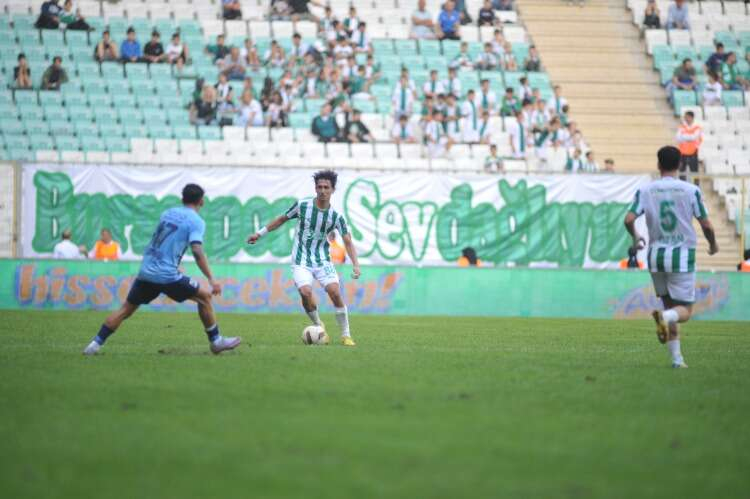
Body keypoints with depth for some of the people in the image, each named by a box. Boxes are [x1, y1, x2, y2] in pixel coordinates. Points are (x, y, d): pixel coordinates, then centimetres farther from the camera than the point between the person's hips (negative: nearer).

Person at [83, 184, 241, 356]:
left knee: (126, 309, 11)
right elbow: (197, 252, -15)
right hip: (167, 275, -5)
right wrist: (211, 279, -16)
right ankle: (216, 341, 13)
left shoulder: (168, 213, 16)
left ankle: (96, 344, 3)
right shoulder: (196, 221, -3)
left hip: (146, 271, 5)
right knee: (204, 297, 10)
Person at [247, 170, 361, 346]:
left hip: (323, 260, 1)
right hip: (301, 261, -1)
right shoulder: (302, 205, -6)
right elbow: (282, 219, 10)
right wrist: (260, 233, 15)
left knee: (335, 292, -18)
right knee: (305, 292, -24)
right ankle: (318, 326, 2)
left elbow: (348, 241, -6)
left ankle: (346, 335, -4)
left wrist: (355, 265, -20)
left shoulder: (336, 216, -6)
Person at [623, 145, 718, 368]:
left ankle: (677, 357, 11)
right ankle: (665, 317, -32)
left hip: (656, 256, 3)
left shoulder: (645, 191, 0)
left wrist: (635, 238, 13)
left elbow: (629, 219, -8)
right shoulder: (691, 190, -5)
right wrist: (713, 244, 17)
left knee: (670, 305, 17)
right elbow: (706, 225, -4)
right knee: (684, 310, 4)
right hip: (682, 256, -3)